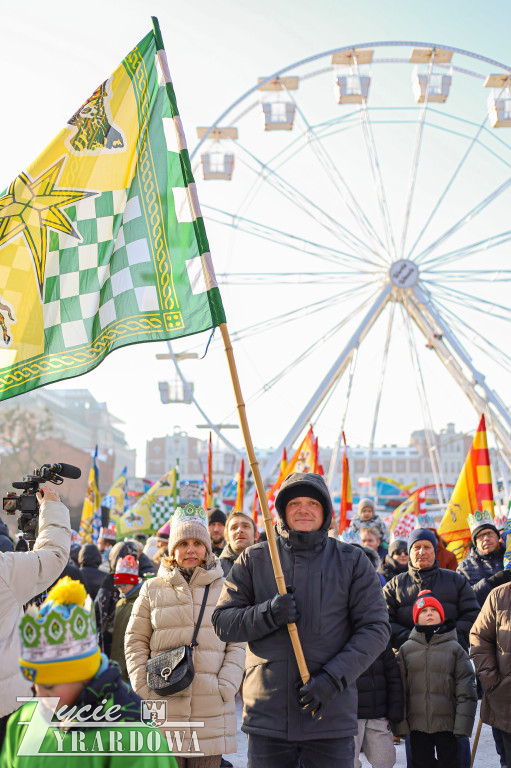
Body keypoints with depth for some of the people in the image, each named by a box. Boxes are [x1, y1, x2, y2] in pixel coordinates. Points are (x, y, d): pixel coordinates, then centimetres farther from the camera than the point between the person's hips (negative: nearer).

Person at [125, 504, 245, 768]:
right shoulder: (152, 589, 9)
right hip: (165, 704, 0)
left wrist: (226, 686, -4)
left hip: (211, 707, 0)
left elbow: (238, 644, 7)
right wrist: (144, 686, 0)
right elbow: (135, 641, 11)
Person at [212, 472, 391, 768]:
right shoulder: (255, 560, 7)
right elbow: (222, 622, 4)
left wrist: (333, 678, -12)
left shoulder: (352, 561, 4)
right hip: (268, 715, 1)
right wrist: (269, 614, -15)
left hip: (332, 718, -1)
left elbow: (375, 629, 0)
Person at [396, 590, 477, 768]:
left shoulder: (454, 648, 1)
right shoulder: (406, 649, 5)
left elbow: (467, 691, -2)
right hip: (417, 725, 1)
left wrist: (463, 725, -9)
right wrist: (400, 723, -1)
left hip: (447, 724, -1)